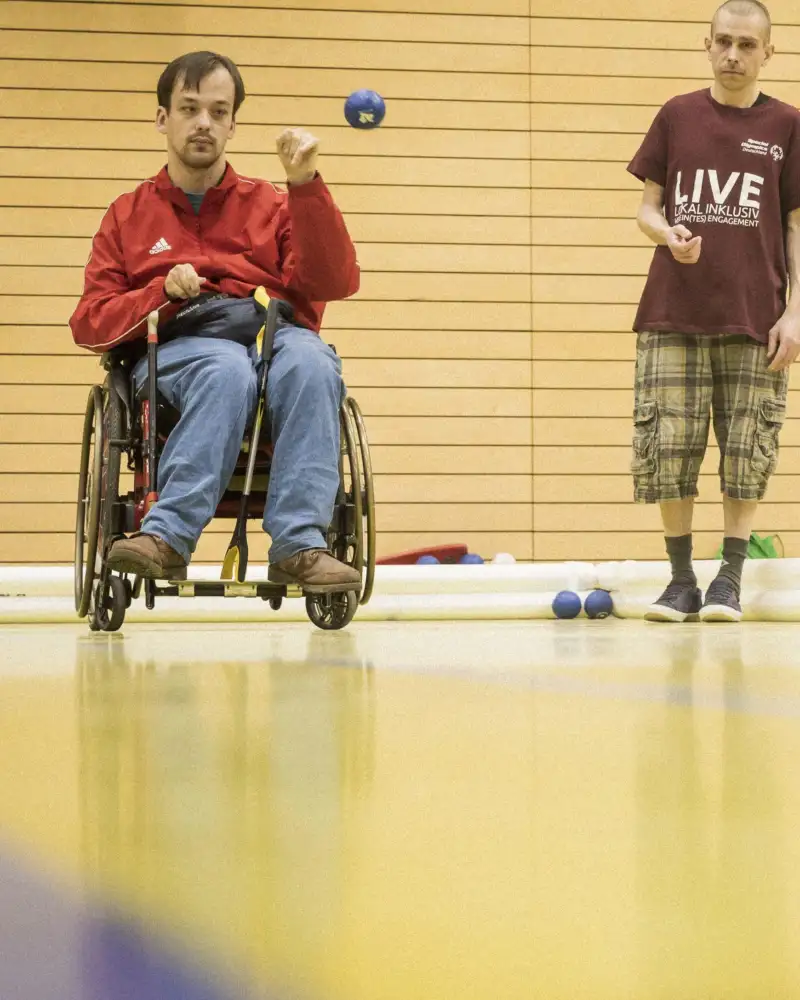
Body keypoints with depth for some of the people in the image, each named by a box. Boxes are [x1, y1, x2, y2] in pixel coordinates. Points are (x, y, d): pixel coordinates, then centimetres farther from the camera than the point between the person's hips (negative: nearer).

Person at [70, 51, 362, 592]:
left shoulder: (271, 204, 25)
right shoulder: (129, 215, 25)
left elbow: (334, 282, 8)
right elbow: (89, 323, 14)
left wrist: (305, 185, -3)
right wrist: (163, 293, -4)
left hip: (277, 335, 1)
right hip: (176, 348, -1)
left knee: (309, 357, -37)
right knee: (228, 368, -39)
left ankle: (299, 542, -46)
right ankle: (166, 544, -48)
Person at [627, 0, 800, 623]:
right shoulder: (677, 116, 8)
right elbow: (648, 207, 11)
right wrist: (669, 234, -12)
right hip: (673, 315, 1)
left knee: (746, 454, -1)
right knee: (667, 447, -2)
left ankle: (730, 580, 8)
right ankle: (681, 580, 8)